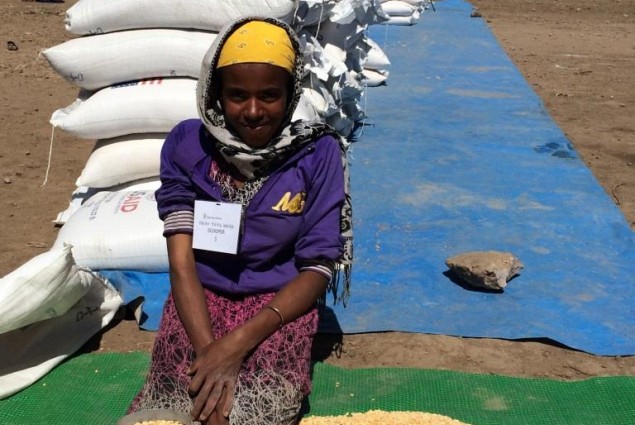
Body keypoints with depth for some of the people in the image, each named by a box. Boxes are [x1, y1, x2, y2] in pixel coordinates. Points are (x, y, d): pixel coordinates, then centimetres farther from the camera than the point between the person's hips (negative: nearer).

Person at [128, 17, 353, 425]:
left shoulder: (318, 153, -9)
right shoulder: (187, 144, -5)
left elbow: (318, 270, -8)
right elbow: (181, 259, -8)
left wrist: (238, 343, -21)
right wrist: (208, 349, -24)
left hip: (280, 305, 0)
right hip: (200, 298, 1)